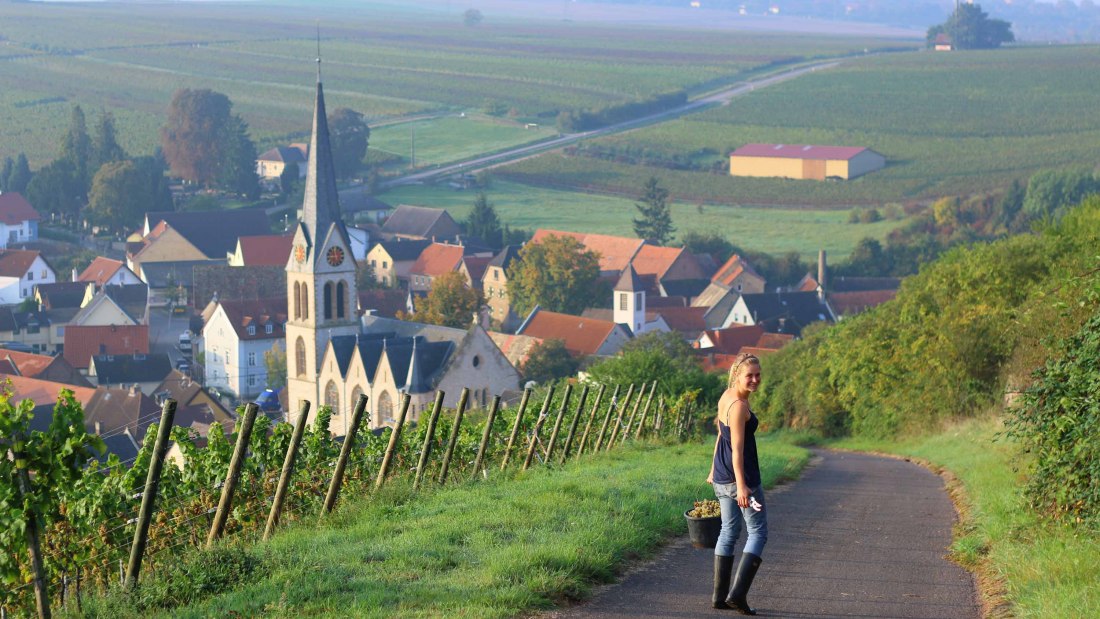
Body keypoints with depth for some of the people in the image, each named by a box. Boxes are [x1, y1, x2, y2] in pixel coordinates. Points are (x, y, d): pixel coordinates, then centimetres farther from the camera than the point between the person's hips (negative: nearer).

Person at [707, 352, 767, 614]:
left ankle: (719, 596, 17)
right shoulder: (739, 406, -19)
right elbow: (737, 448, -23)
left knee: (729, 531, 16)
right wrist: (741, 486, -26)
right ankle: (738, 593, -7)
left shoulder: (726, 396, 9)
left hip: (722, 478, 9)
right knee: (758, 532, 1)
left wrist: (714, 469, 27)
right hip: (740, 476, -9)